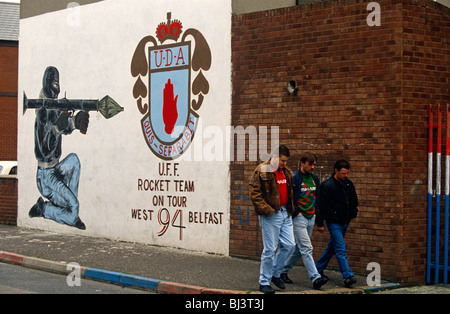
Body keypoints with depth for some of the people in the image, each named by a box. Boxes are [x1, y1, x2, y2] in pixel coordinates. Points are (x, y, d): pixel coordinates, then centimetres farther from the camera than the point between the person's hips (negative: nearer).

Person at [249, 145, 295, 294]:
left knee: (289, 245, 8)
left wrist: (291, 208, 13)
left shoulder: (287, 171, 12)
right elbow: (255, 195, -14)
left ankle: (275, 274, 25)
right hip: (270, 215, -7)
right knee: (270, 249, -3)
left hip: (285, 213, 7)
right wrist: (268, 210, -18)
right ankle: (264, 282, 9)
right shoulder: (262, 171, -11)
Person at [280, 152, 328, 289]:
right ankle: (315, 278, -16)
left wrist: (315, 211, 12)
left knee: (299, 248, 14)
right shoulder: (294, 178, -13)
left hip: (311, 217, 8)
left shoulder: (314, 178, 10)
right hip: (299, 217, -8)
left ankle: (283, 271, 28)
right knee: (306, 249, -11)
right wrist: (296, 212, -13)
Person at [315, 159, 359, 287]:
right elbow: (321, 205, -12)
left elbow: (354, 200, 22)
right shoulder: (327, 185, -14)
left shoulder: (349, 184, 5)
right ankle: (348, 276, -14)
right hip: (334, 222, -7)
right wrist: (320, 223, -11)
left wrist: (353, 213, 13)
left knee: (332, 247, 16)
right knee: (341, 249, -11)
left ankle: (319, 268, 32)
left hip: (345, 222, 7)